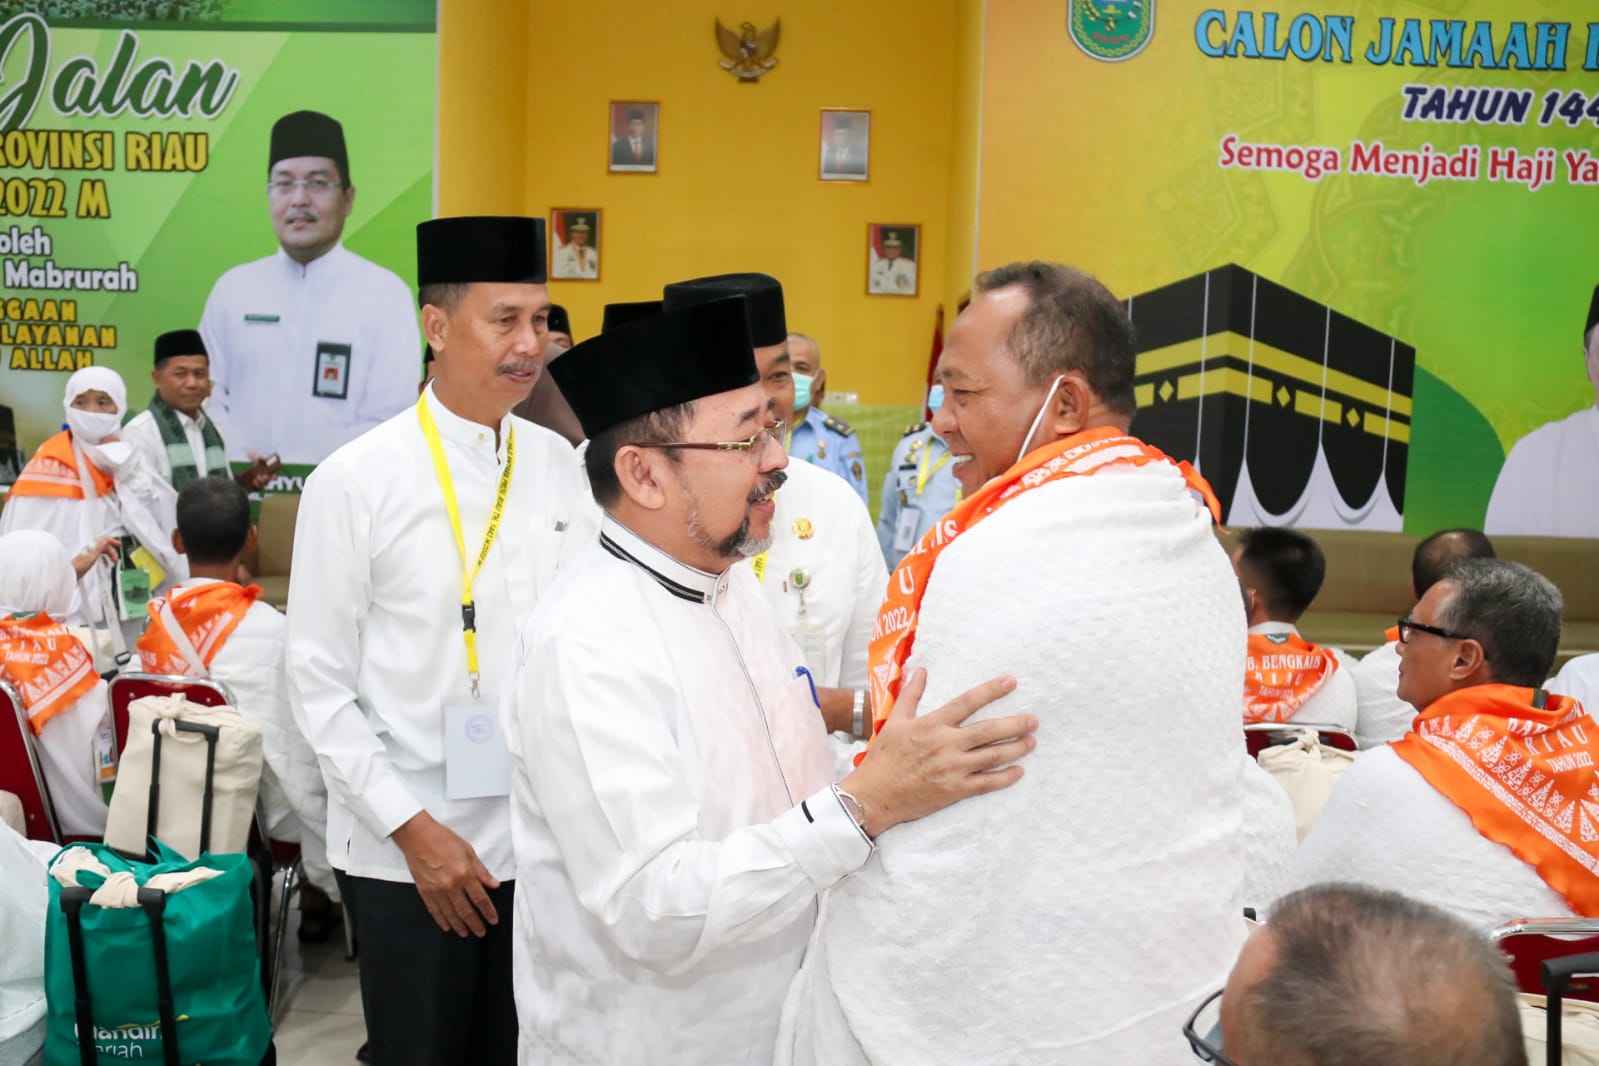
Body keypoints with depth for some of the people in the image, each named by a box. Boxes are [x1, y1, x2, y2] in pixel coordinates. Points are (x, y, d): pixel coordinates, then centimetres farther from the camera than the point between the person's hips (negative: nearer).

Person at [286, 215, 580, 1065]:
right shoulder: (356, 481, -9)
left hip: (541, 836, 3)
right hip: (406, 853, -3)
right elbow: (319, 685, -6)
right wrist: (413, 830, -9)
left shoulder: (561, 469, -1)